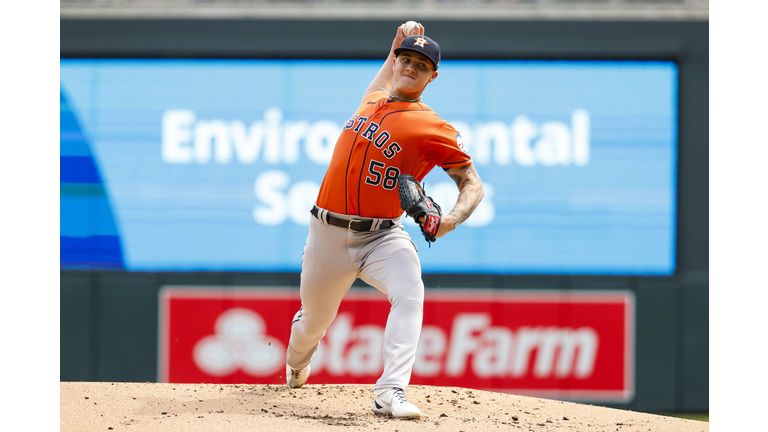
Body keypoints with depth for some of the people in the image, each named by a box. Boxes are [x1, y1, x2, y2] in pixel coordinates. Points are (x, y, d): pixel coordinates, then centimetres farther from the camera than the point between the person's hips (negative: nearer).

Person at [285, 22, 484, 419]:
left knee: (409, 293, -32)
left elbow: (472, 182, -9)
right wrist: (396, 45, 28)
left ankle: (391, 393, -40)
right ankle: (295, 368, 50)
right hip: (328, 235, 4)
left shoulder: (434, 129, -6)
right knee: (314, 320, 15)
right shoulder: (372, 102, 11)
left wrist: (452, 219, -28)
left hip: (382, 237, -4)